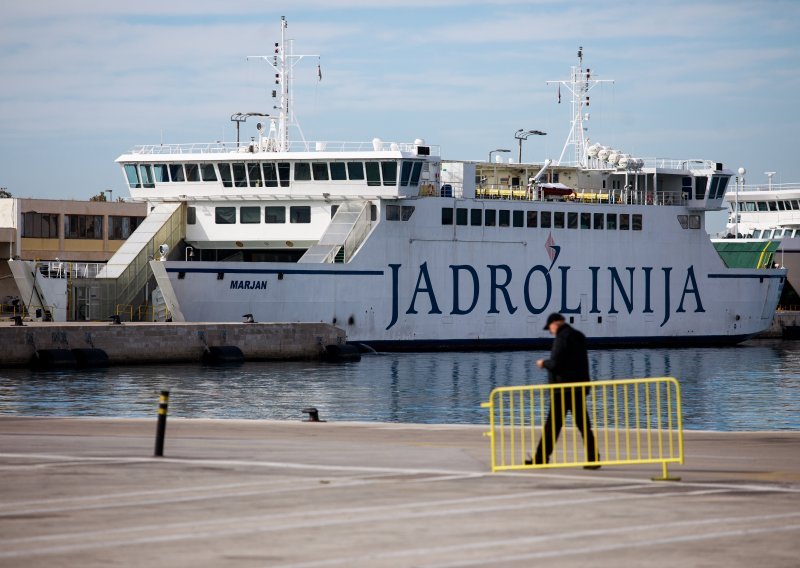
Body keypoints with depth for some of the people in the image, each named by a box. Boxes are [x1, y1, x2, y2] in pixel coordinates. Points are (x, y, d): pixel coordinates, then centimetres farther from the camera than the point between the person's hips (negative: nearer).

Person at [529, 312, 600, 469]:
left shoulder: (562, 337, -12)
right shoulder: (579, 337, 15)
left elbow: (555, 363, -19)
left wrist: (544, 363, 1)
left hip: (562, 389, -8)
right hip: (579, 388, 8)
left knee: (552, 425, -3)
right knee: (583, 424, 6)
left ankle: (541, 459, 1)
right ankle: (593, 458, 1)